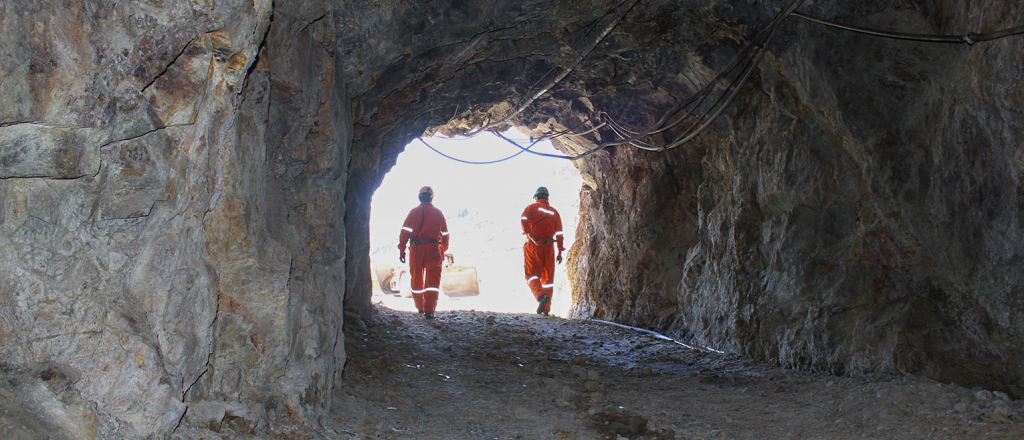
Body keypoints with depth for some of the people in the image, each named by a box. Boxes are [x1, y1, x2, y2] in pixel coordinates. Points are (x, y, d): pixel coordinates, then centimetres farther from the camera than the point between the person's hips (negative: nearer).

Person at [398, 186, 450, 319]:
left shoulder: (414, 212, 2)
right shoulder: (438, 213, 7)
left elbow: (404, 232, -3)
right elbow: (445, 234, 11)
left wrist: (401, 250, -1)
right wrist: (443, 251, 22)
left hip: (416, 248, 0)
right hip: (433, 248, 0)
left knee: (417, 279, 14)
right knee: (433, 280, -3)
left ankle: (420, 307, 27)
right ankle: (429, 310, -14)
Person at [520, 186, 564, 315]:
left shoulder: (532, 207, 4)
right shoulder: (554, 212, 13)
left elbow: (524, 221, -16)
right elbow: (559, 233, 8)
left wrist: (532, 237, -15)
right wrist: (560, 252, 11)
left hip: (533, 246, -3)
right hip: (549, 247, 3)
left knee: (532, 275, -1)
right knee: (548, 277, 10)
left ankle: (541, 295, -29)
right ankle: (546, 309, 9)